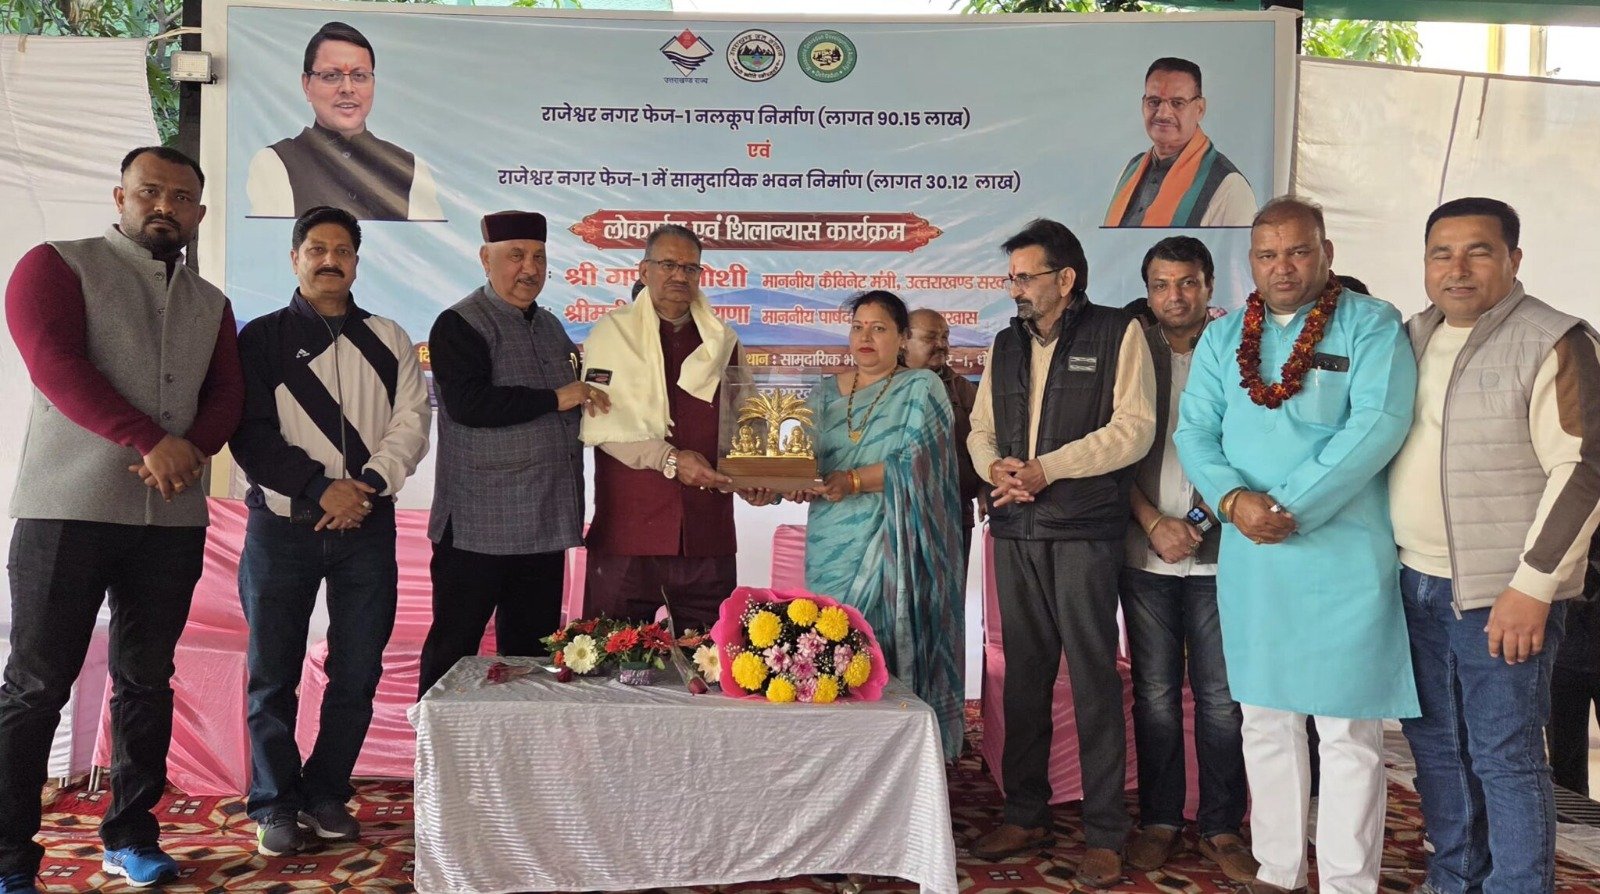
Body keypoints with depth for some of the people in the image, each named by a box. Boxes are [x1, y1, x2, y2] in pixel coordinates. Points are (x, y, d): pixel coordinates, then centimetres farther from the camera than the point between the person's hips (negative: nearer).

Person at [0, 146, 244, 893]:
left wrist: (191, 452, -14)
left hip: (174, 517, 4)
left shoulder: (210, 303, 16)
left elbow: (228, 396, 7)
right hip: (68, 509, -4)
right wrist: (151, 441, -21)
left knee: (146, 680, 9)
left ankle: (129, 833, 20)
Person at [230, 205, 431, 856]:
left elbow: (411, 423, 3)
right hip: (282, 527, -1)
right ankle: (275, 804, 18)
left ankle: (325, 794, 20)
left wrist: (367, 485, -13)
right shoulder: (262, 338, 4)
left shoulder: (388, 340, 10)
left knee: (357, 673, 5)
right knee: (273, 673, 4)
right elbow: (252, 435, -4)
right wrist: (321, 489, -14)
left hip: (366, 527, 2)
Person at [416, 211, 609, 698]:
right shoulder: (460, 324, -6)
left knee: (531, 649, 13)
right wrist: (556, 399, -19)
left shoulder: (551, 327, 17)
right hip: (479, 525, -7)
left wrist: (586, 396, 8)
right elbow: (468, 404, -21)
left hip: (544, 524, 7)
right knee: (454, 647, 2)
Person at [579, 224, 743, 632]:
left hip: (708, 531, 3)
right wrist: (668, 458, -17)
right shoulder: (612, 332, 3)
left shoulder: (723, 340, 15)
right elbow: (600, 422, -7)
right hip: (628, 527, -3)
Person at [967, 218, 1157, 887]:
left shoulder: (1117, 334, -1)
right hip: (1015, 530, 6)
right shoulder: (1006, 345, 16)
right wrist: (995, 465, -7)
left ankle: (1104, 835, 9)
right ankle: (1025, 816, 23)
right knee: (1023, 675, 11)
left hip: (1085, 530, -5)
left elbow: (1133, 429, -10)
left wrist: (1044, 468, -14)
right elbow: (981, 429, 16)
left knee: (1094, 679, -1)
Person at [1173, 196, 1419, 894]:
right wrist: (1234, 500, -14)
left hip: (1345, 555, -4)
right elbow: (1194, 431, 4)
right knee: (1265, 720, 13)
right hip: (1249, 558, 5)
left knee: (1348, 730, 2)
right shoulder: (1223, 338, 11)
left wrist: (1290, 509, -18)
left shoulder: (1372, 326, -2)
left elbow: (1378, 424, -15)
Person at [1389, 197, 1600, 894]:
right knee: (1435, 746, 16)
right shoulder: (1412, 338, 10)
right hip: (1415, 583, 6)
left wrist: (1532, 587, -17)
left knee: (1504, 759, 0)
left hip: (1501, 594, -6)